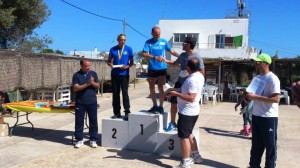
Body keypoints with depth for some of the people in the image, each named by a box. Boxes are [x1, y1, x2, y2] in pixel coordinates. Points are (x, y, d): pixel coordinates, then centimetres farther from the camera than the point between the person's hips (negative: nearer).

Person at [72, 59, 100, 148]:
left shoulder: (93, 73, 4)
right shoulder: (76, 75, -2)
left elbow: (98, 86, 3)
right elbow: (75, 88, -11)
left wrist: (92, 82, -18)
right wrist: (87, 84, -20)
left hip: (92, 102, 2)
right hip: (80, 103, -1)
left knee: (93, 121, 5)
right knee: (79, 121, 6)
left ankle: (93, 140, 15)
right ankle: (79, 140, 19)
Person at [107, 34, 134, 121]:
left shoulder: (129, 49, 0)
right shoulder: (113, 49, 4)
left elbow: (131, 62, 4)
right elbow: (109, 61, 10)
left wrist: (127, 66, -15)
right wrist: (110, 64, -11)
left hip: (124, 74, -2)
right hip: (115, 74, 2)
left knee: (125, 93, -6)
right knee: (115, 93, 6)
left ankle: (127, 112, 1)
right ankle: (117, 113, 14)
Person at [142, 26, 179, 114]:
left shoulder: (164, 41, 2)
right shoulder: (148, 42, -3)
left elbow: (172, 51, 6)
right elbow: (144, 54, -15)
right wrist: (155, 57, -28)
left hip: (162, 68, -1)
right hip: (151, 69, 1)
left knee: (160, 88, -3)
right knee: (151, 88, 9)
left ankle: (161, 106, 8)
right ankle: (155, 106, 24)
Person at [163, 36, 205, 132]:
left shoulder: (197, 57, -15)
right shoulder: (182, 55, 5)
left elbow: (202, 72, -14)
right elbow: (175, 63, 23)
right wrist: (165, 61, 11)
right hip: (180, 83, 6)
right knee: (173, 102, 8)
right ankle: (173, 123, 23)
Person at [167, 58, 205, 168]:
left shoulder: (192, 80, -25)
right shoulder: (199, 75, 6)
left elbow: (191, 98, -30)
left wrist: (176, 94, -25)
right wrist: (180, 91, 14)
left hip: (187, 112, -10)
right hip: (192, 111, 10)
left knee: (184, 136, 0)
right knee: (189, 134, 23)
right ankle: (196, 156, 32)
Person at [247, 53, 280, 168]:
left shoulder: (272, 79, -14)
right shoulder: (256, 78, 11)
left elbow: (276, 99, -23)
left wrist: (255, 97, -24)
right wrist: (246, 95, -1)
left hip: (269, 117, -8)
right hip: (256, 115, 8)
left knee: (270, 145, 6)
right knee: (256, 144, 16)